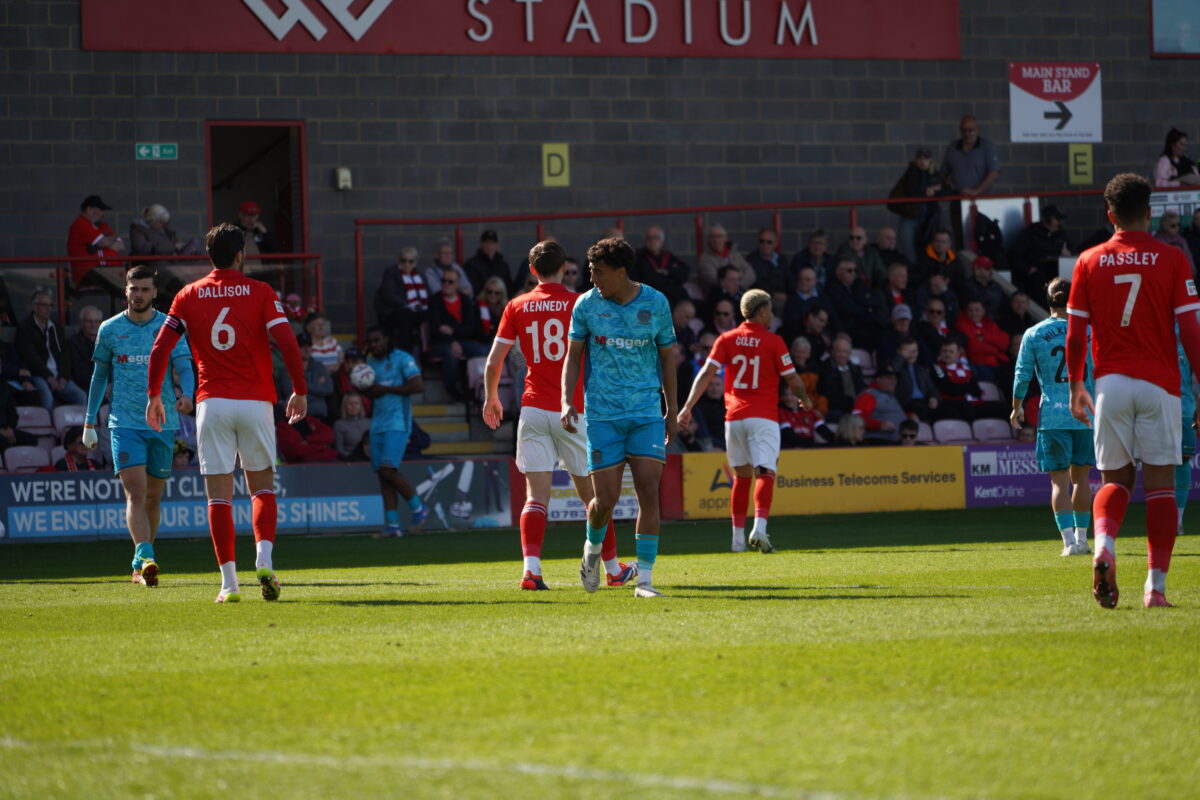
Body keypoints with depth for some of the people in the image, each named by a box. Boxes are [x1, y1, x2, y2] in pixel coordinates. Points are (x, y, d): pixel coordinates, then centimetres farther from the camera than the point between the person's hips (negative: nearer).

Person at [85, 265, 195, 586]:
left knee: (153, 498, 9)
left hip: (162, 423, 1)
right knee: (136, 493, -16)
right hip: (125, 423, -1)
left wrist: (187, 395, -27)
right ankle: (145, 558, -28)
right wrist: (89, 422, 15)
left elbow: (184, 367, -6)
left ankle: (140, 566, 22)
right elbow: (99, 375, 14)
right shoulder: (109, 329, 4)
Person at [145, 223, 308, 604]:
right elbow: (288, 343, -9)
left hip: (212, 402, 0)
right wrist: (300, 391, -1)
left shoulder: (189, 296, 5)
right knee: (262, 487, 13)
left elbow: (160, 349, 3)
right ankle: (264, 559, -10)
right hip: (256, 401, 0)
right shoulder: (260, 293, 1)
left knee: (219, 494, 2)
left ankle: (229, 581, -6)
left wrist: (154, 395, 12)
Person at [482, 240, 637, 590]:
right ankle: (613, 568, 20)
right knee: (593, 493, 10)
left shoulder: (517, 307, 3)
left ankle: (531, 568, -18)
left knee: (536, 495, -2)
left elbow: (493, 361, 4)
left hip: (534, 409, 1)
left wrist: (491, 398, 20)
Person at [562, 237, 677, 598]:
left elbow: (666, 356, 12)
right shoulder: (587, 305, 0)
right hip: (602, 414, 0)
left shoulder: (656, 303, 1)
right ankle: (593, 547, 29)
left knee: (649, 492, -10)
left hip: (647, 412, 0)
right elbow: (573, 355, 7)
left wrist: (672, 410, 13)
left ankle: (645, 579, -6)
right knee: (606, 499, -4)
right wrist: (567, 402, -5)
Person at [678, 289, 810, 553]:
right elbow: (793, 381, 0)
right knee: (765, 473, -10)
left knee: (742, 475, 15)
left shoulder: (727, 339, 6)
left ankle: (738, 536, 14)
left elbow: (706, 373, -4)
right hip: (763, 417, -4)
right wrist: (804, 398, 21)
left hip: (734, 416, 4)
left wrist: (688, 407, -7)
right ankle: (759, 527, -31)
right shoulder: (773, 342, -2)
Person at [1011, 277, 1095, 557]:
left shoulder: (1034, 334, 0)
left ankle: (1070, 541, -10)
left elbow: (1022, 375, 2)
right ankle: (1081, 538, 19)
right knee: (1080, 476, 15)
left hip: (1052, 415, -2)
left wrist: (1017, 408, 16)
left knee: (1059, 480, 0)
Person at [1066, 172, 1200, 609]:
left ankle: (1103, 545, -17)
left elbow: (1074, 334, 4)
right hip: (1159, 382, -2)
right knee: (1160, 482, 2)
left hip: (1110, 382, 2)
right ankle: (1156, 584, -4)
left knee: (1115, 478, 12)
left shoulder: (1089, 262, 3)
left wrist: (1075, 386, 16)